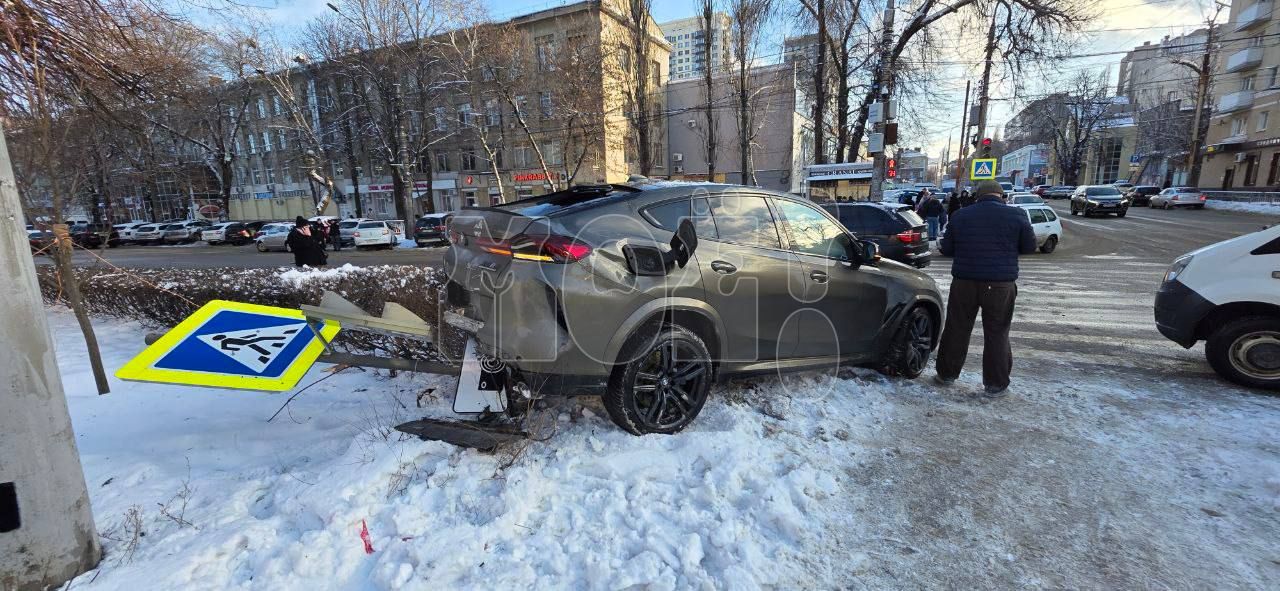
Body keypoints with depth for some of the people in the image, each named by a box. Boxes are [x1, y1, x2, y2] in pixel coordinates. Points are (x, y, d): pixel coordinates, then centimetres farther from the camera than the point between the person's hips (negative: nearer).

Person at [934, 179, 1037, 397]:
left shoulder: (960, 215, 3)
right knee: (997, 334, 7)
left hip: (964, 282, 2)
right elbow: (1029, 247, 5)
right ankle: (995, 384, 14)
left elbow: (947, 248, 8)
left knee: (957, 330, 11)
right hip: (1000, 284, -1)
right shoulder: (1016, 215, -2)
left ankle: (946, 374, 21)